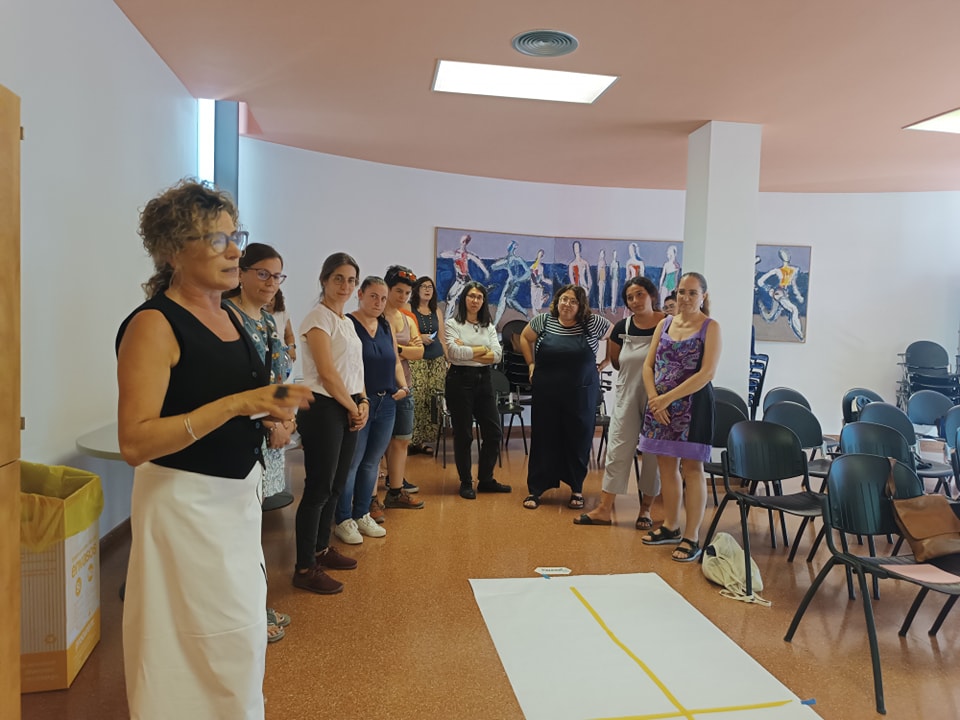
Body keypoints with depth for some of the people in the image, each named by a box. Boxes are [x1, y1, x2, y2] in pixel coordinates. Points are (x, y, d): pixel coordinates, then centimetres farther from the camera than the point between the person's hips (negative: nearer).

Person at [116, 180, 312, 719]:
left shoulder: (229, 316, 8)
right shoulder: (154, 324, -16)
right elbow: (135, 441, -23)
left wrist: (273, 406, 1)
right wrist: (235, 404, -28)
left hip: (240, 492, 8)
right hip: (186, 500, -8)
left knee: (243, 630, 19)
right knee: (219, 641, 1)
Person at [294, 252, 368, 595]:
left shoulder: (347, 321, 16)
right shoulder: (318, 317, -10)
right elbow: (327, 373, -16)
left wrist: (363, 403, 0)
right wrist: (354, 409, -8)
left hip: (349, 409, 9)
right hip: (323, 409, -9)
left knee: (335, 486, 15)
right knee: (319, 488, -5)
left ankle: (321, 549, 29)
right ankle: (305, 568, 4)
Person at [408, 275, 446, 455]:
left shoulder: (436, 312, 15)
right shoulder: (409, 310, 1)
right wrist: (419, 337, -15)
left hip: (437, 360, 5)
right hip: (417, 360, -4)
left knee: (433, 400, 0)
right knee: (416, 399, -13)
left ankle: (426, 439, 8)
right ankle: (414, 440, -4)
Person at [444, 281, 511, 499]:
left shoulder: (489, 326, 11)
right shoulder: (452, 324, -2)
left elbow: (497, 355, -2)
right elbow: (455, 353, -18)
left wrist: (468, 352, -12)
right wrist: (483, 350, -8)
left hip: (484, 380, 5)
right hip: (460, 380, -5)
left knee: (493, 432, 6)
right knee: (463, 435, 3)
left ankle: (485, 480, 21)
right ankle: (466, 483, 15)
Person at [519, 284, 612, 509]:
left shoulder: (593, 322, -4)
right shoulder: (543, 320, 0)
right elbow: (525, 338, 16)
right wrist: (531, 364, 9)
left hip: (581, 395, -1)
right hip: (546, 393, 1)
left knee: (579, 440, 7)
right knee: (543, 439, 6)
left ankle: (576, 489, 23)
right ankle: (535, 489, 16)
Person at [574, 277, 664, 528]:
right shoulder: (622, 328, 3)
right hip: (628, 397, 3)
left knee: (654, 453, 7)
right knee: (617, 450, 3)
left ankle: (645, 509, 21)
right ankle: (604, 509, 10)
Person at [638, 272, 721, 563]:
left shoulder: (710, 328, -5)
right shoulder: (664, 324, 10)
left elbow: (707, 373, -14)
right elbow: (648, 365, 7)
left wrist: (668, 397, -17)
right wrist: (654, 398, -8)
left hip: (692, 405, -5)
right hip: (660, 403, 5)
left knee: (691, 467, -2)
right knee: (666, 464, 11)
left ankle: (691, 537, 5)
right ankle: (670, 527, 24)